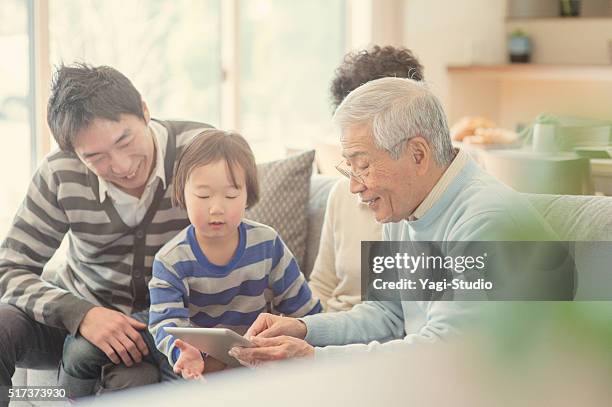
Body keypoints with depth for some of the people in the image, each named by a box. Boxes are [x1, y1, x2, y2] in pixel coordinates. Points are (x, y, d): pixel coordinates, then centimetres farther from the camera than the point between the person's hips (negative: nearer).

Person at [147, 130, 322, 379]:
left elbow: (300, 304, 8)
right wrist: (184, 353, -40)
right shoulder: (171, 261, -10)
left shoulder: (268, 244, -3)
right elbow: (166, 322, -20)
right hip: (201, 364, 0)